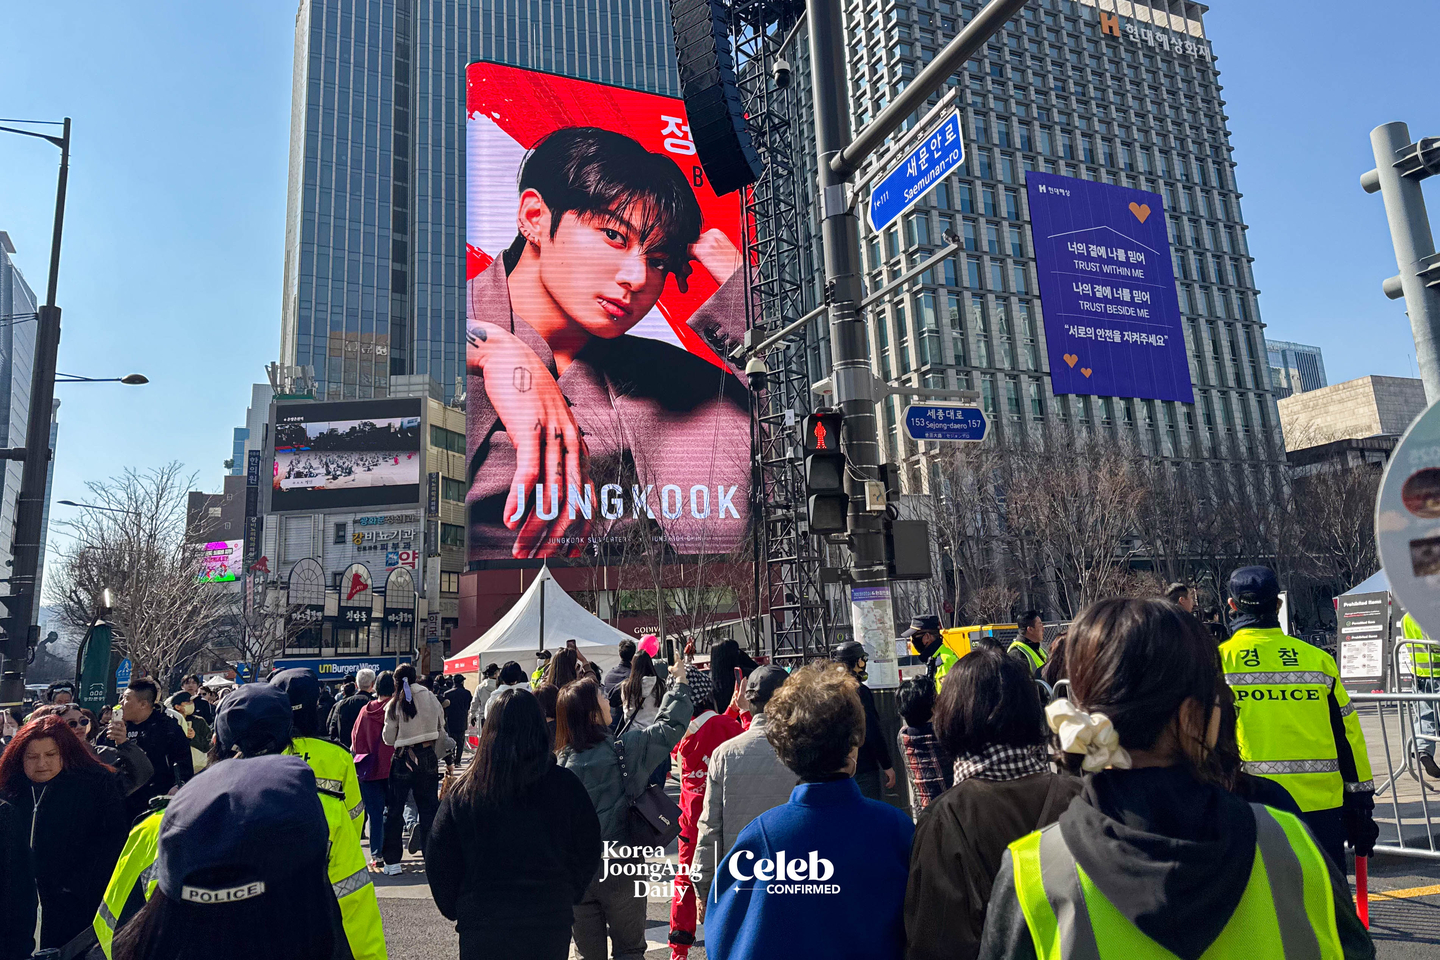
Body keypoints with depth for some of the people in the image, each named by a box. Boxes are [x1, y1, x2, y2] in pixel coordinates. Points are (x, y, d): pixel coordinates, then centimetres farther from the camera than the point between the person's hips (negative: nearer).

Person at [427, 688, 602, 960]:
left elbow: (439, 862, -3)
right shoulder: (565, 785, -11)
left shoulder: (463, 792, -10)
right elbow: (589, 853, -1)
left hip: (482, 925, 0)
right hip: (551, 925, 1)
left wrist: (456, 910, 11)